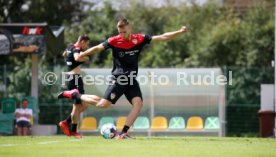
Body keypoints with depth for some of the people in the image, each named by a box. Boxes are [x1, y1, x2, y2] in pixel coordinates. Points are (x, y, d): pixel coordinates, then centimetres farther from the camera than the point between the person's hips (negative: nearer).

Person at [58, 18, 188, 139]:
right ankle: (75, 95, 9)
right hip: (118, 79, -4)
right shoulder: (114, 41, -7)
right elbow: (97, 48, 2)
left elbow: (162, 38, 0)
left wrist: (179, 32, -6)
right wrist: (80, 56, 3)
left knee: (138, 103, -17)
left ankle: (123, 133, -13)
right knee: (103, 104, -11)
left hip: (132, 80, 4)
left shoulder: (140, 39, 0)